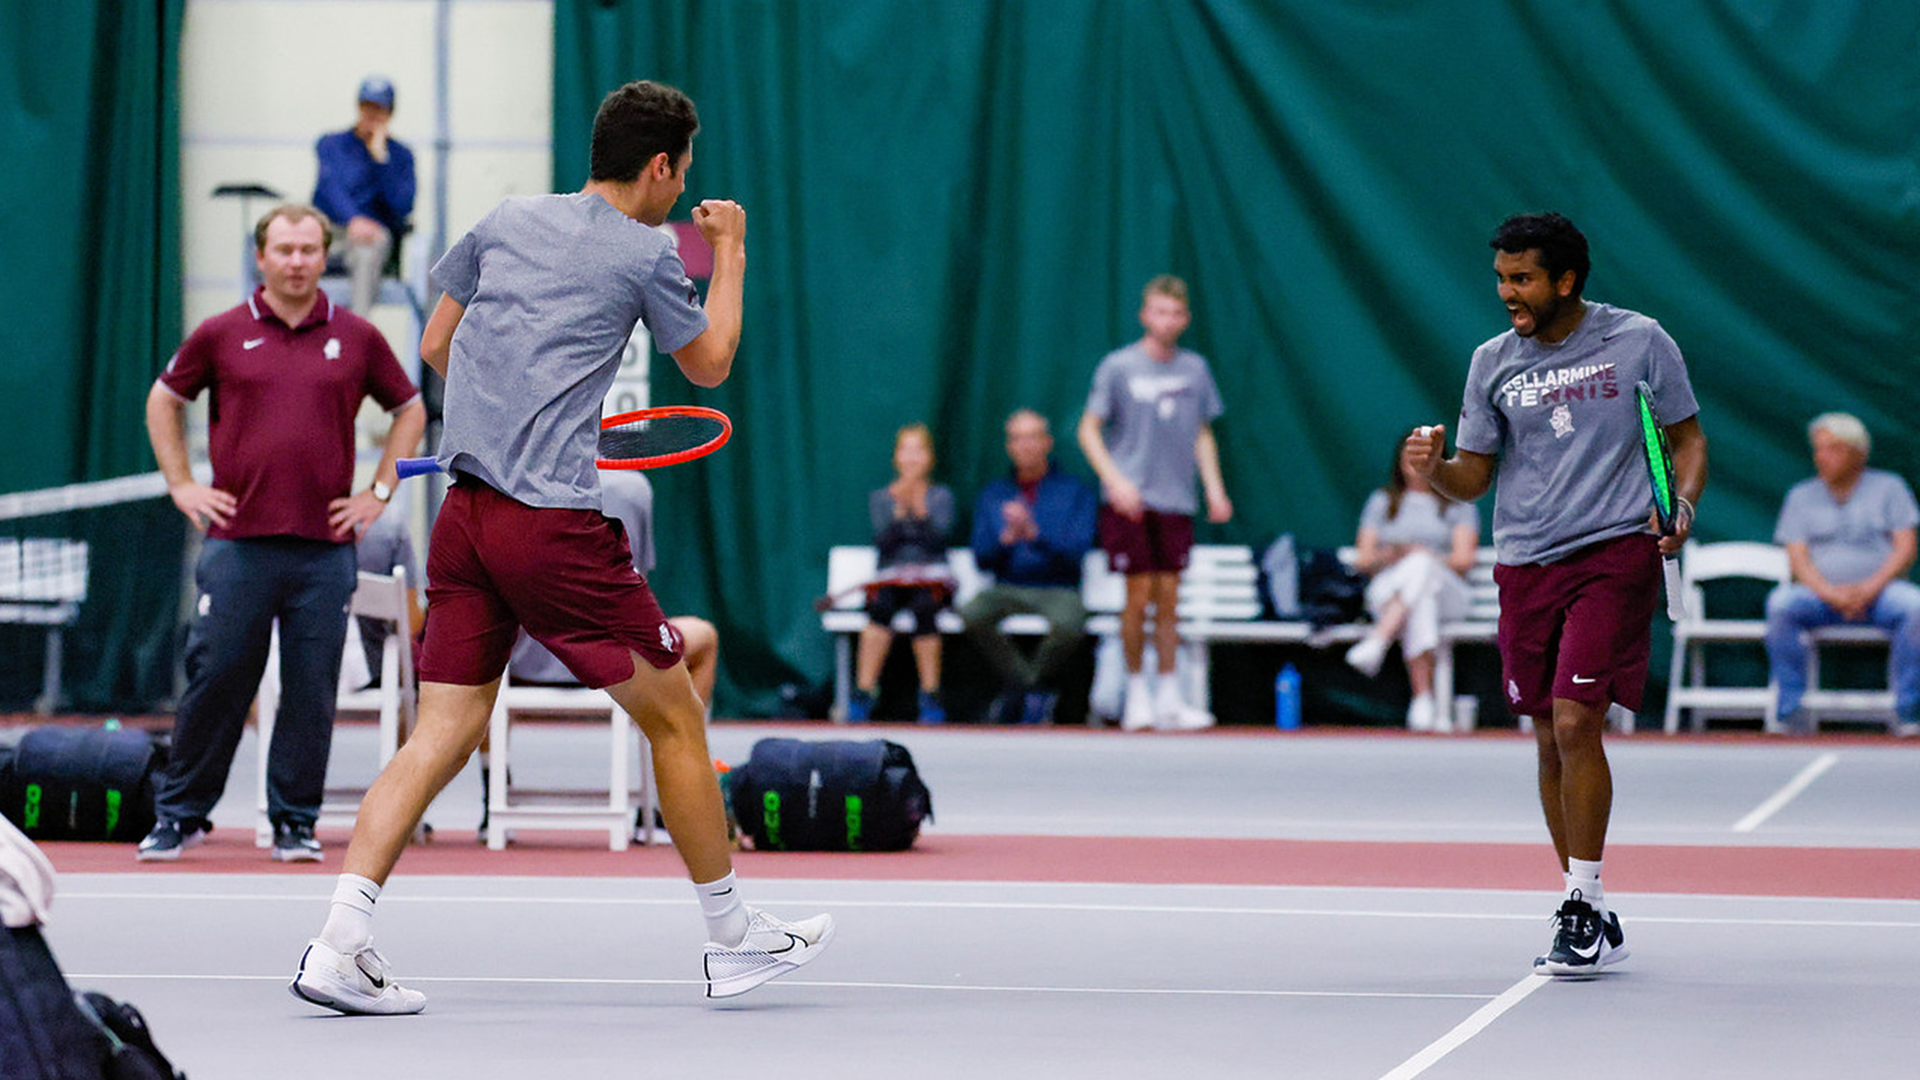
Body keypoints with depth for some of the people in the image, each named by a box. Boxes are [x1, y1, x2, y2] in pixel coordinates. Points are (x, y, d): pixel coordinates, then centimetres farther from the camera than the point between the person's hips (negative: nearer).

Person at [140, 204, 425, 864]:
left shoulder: (356, 338, 7)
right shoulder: (222, 335, 5)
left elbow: (409, 410, 19)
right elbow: (163, 400, 17)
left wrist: (379, 491, 10)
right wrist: (181, 485, 9)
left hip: (325, 548, 1)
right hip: (238, 543, -1)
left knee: (311, 689, 1)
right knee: (215, 678, -1)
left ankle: (295, 822, 10)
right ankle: (180, 813, 10)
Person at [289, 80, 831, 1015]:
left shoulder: (506, 222, 13)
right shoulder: (642, 254, -3)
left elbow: (436, 347, 20)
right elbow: (709, 365, 13)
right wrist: (730, 254, 25)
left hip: (464, 508, 6)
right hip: (554, 523, -6)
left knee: (444, 731, 3)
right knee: (673, 717, 8)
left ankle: (339, 944, -11)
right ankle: (734, 938, 17)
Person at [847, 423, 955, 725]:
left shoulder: (941, 496, 11)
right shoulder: (880, 498, 14)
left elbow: (938, 538, -6)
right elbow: (883, 542, -2)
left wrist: (919, 509, -19)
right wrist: (899, 510, -15)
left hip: (931, 578, 0)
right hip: (891, 578, 0)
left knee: (923, 606, -36)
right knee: (880, 605, -35)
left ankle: (931, 697, -31)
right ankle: (863, 694, -38)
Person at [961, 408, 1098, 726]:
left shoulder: (1075, 491, 6)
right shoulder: (993, 495, 15)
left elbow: (1076, 550, -7)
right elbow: (981, 558, 8)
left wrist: (1034, 533, -22)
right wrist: (1007, 537, -13)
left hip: (1058, 589, -2)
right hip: (1007, 589, 2)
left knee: (1068, 624, -38)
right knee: (972, 614, -32)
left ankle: (1036, 683, -7)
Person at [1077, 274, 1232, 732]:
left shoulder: (1194, 368, 9)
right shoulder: (1119, 367, -3)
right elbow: (1089, 430, -1)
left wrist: (1214, 488, 7)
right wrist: (1115, 479, -13)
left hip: (1177, 502, 3)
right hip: (1131, 502, -3)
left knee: (1168, 599, 4)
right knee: (1139, 597, -4)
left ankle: (1169, 697, 9)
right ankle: (1136, 691, 7)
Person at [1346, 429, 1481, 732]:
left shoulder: (1459, 506, 20)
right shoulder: (1381, 501, 26)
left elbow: (1463, 560, 5)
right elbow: (1363, 561, 15)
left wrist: (1428, 558, -14)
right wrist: (1385, 558, -8)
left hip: (1442, 587, 0)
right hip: (1387, 589, 0)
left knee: (1420, 566, -38)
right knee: (1419, 607, -39)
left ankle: (1376, 641, -58)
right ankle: (1425, 701, -54)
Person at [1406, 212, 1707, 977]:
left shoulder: (1639, 341, 0)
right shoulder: (1493, 362, 7)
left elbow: (1688, 435, 9)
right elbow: (1473, 476, 9)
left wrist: (1683, 501, -10)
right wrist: (1435, 468, -13)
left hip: (1615, 551, -4)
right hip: (1525, 566, 4)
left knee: (1576, 723, -16)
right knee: (1551, 740, 6)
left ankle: (1582, 910, -8)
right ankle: (1594, 921, 17)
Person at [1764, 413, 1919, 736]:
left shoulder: (1889, 488, 11)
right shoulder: (1801, 496, 15)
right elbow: (1798, 559, 3)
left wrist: (1870, 588, -16)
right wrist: (1831, 593, -16)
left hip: (1879, 590, -1)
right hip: (1820, 593, 1)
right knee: (1781, 604, -32)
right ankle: (1791, 708, -28)